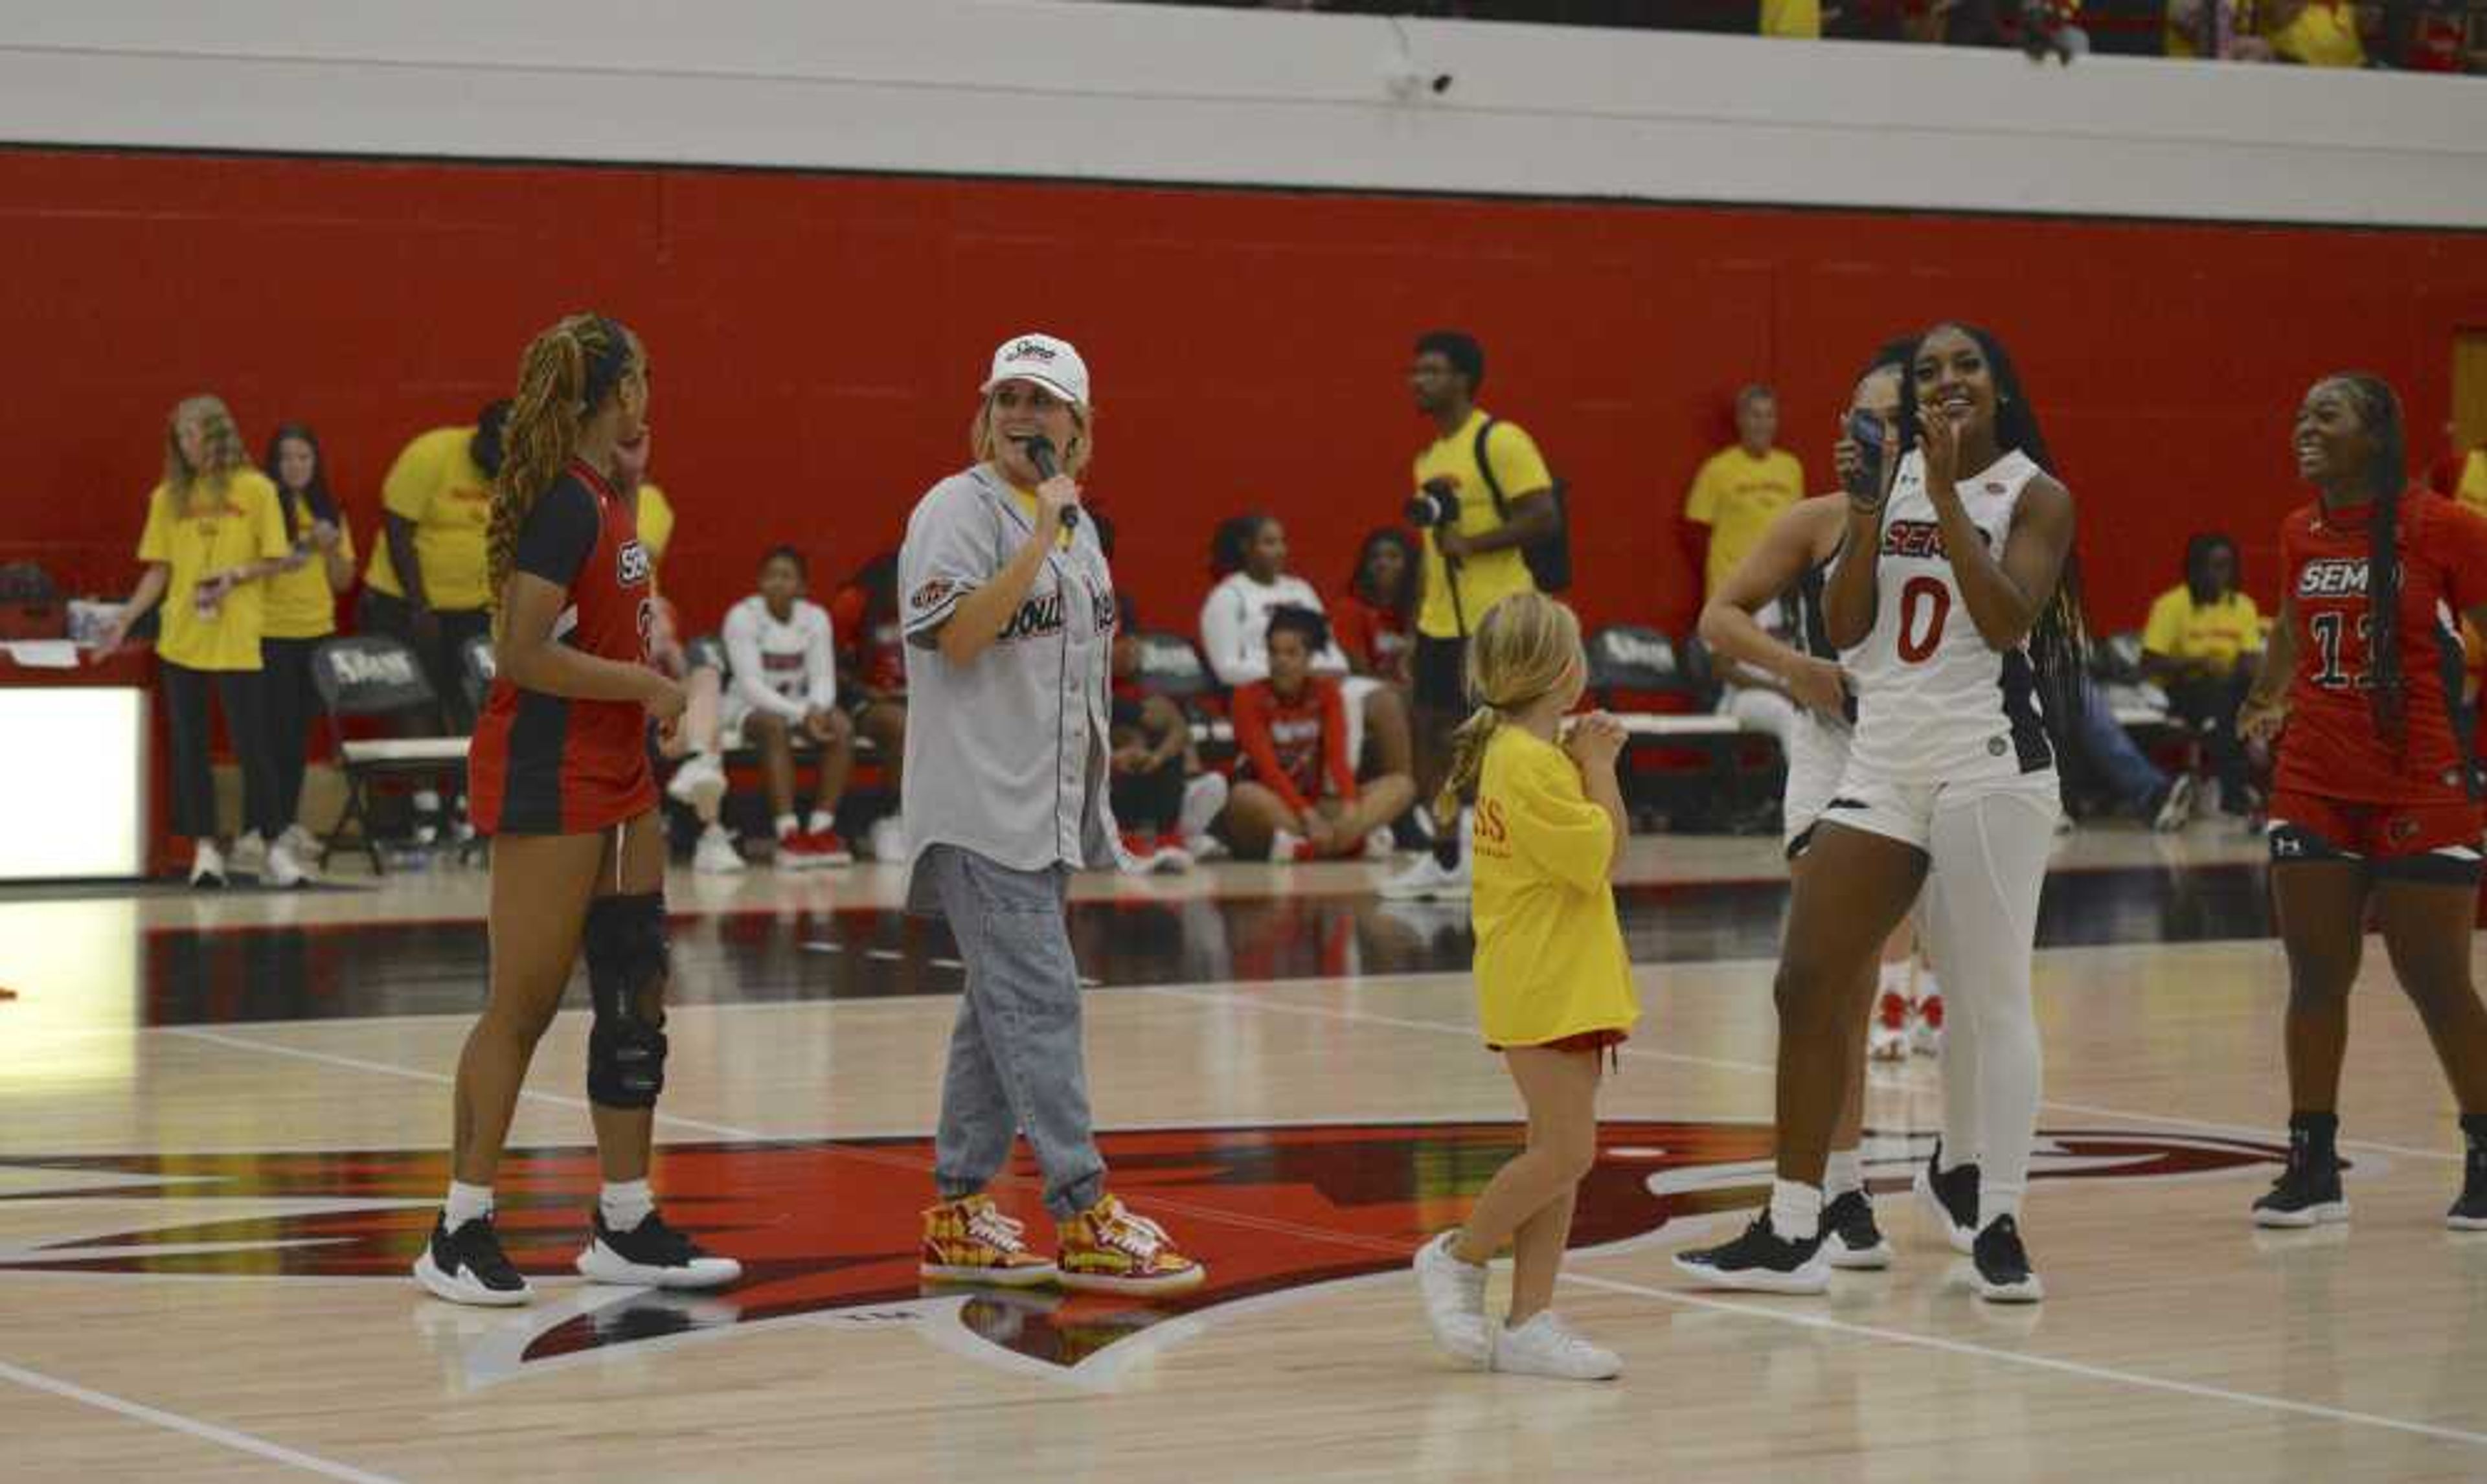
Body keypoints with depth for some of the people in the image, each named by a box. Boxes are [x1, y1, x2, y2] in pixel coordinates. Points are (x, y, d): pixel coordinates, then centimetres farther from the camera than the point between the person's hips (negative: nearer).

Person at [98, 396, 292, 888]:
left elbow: (275, 560, 1)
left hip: (238, 641, -3)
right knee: (189, 746, 5)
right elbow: (158, 571, 10)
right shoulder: (168, 497, 8)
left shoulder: (255, 489, -1)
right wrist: (125, 621, 1)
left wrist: (237, 575, -16)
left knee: (252, 744, -3)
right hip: (181, 640, 3)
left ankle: (272, 846, 6)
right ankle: (205, 848, 12)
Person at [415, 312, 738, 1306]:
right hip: (547, 780, -10)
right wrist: (647, 685, -16)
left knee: (636, 995, 10)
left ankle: (626, 1228, 16)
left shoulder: (599, 498, 11)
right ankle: (460, 1234, 3)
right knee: (524, 1004, -4)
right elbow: (523, 653, -23)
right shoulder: (566, 505, -17)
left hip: (613, 779, 10)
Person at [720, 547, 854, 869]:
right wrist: (801, 715, -32)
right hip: (747, 707, -5)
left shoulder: (815, 618, -2)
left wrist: (817, 709, -29)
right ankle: (789, 835, -43)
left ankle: (821, 829, -28)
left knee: (842, 727, -24)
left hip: (799, 705, 5)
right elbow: (751, 685, -22)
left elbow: (823, 678, -5)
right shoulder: (742, 616, -15)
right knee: (776, 726, -37)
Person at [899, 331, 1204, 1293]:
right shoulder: (959, 509, -9)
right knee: (1039, 1000, -11)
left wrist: (1092, 799, 22)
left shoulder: (1074, 521, 16)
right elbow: (957, 636, -22)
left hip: (1048, 808, 9)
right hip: (979, 806, -9)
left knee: (1002, 1006, 11)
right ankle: (1083, 1218, -11)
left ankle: (958, 1214, 17)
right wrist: (1041, 533, -23)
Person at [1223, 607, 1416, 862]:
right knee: (1245, 796, -38)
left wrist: (1351, 807, -27)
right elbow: (1267, 767, -18)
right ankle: (1353, 842, -38)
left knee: (1402, 786, -14)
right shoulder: (1249, 698, -6)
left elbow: (1338, 755, -8)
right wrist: (1307, 815, -31)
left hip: (1316, 805, 5)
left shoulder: (1326, 692, 6)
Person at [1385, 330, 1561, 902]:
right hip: (1442, 621, 8)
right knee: (1433, 730, 7)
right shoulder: (1430, 457, 16)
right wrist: (1413, 631, 14)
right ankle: (1446, 860, 14)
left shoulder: (1500, 441, -11)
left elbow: (1545, 517, -18)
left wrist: (1473, 543, -20)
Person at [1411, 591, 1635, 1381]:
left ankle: (1529, 1323, 8)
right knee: (1566, 1153, -10)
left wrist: (1593, 762, 6)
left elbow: (1598, 850, 16)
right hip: (1543, 984, -10)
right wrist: (1598, 767, -8)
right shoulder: (1530, 762, -17)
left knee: (1559, 1156, 8)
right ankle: (1458, 1258, 8)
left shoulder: (1530, 752, 13)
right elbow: (1601, 856, -17)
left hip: (1566, 984, 10)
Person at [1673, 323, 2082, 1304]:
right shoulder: (1890, 477, 11)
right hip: (1881, 762, 5)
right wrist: (1867, 512, -8)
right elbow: (1844, 629, 5)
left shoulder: (2034, 496, -2)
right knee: (1807, 982, -1)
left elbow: (2008, 621, -17)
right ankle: (1791, 1234, 5)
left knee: (1992, 1000, -2)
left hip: (1988, 764, -5)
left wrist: (1946, 493, -19)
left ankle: (1995, 1221, 12)